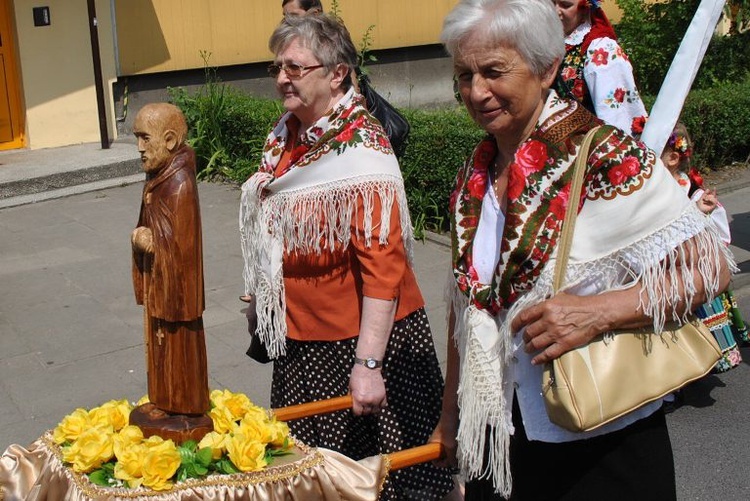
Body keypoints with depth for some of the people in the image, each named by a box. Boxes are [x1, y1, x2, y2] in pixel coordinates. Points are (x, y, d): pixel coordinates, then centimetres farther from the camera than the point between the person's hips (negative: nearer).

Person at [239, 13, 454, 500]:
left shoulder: (360, 150, -20)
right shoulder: (288, 135, 5)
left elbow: (384, 267, -25)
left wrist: (368, 363, -28)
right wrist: (260, 298, 19)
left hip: (355, 340, -8)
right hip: (300, 338, 8)